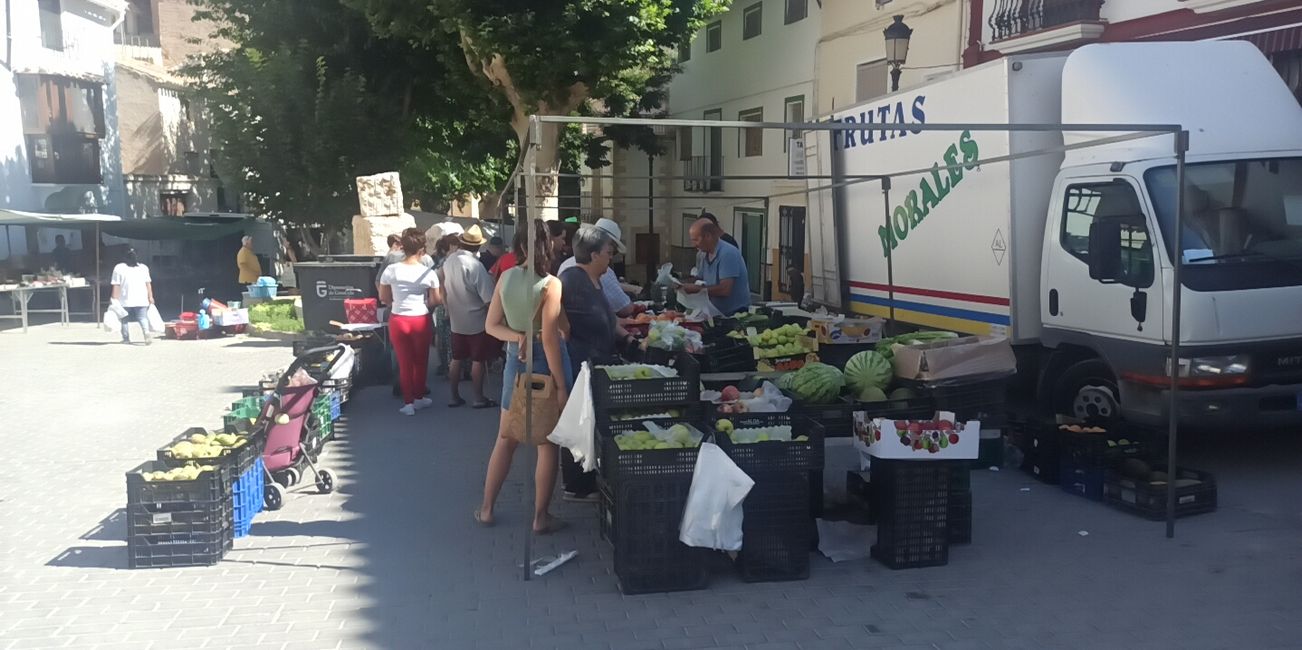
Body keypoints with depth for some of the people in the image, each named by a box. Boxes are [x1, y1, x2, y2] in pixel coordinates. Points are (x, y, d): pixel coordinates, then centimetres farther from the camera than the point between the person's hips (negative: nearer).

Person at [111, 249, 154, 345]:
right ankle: (146, 331, -27)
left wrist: (115, 299, -1)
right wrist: (150, 297, 8)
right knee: (143, 318, 0)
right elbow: (148, 284, 5)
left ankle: (126, 338, 17)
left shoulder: (118, 268, 0)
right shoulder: (144, 267, 5)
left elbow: (116, 286, -3)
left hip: (125, 300, -1)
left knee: (125, 319, 13)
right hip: (141, 299, 1)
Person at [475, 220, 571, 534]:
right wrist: (561, 385, -16)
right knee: (548, 444, 6)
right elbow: (550, 338, -20)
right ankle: (541, 517, 12)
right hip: (544, 363, -5)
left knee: (505, 439, 17)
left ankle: (486, 508, 26)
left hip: (516, 360, 6)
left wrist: (517, 337, -9)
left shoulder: (506, 278, 0)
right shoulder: (550, 285, -18)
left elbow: (492, 324, 3)